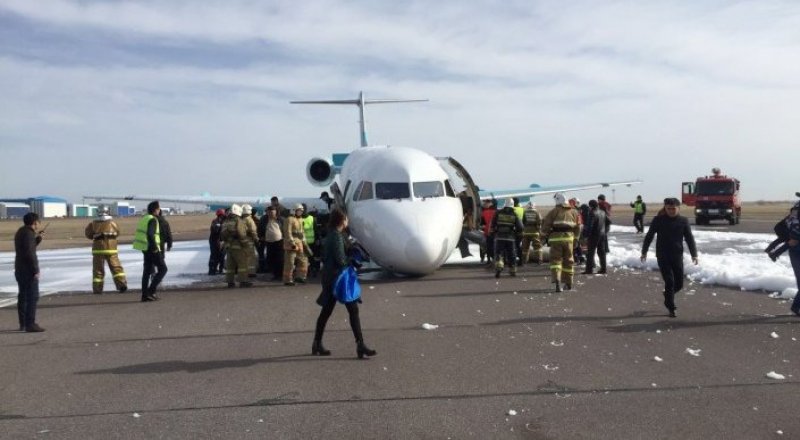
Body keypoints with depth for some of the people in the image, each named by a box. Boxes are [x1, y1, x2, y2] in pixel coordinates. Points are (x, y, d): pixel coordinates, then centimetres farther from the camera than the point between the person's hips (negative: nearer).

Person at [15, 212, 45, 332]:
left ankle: (23, 324, 18)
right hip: (28, 270, -10)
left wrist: (38, 238, 17)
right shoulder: (28, 233, -16)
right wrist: (35, 270, -21)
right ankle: (30, 324, -11)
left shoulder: (21, 232, 14)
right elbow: (29, 253, -22)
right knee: (33, 297, -9)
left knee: (23, 296, 13)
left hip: (20, 269, 10)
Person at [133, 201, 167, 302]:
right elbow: (150, 234, -27)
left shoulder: (145, 218, 14)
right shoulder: (153, 219, -14)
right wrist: (155, 247, -21)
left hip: (145, 248, 9)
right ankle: (151, 291, -6)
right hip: (152, 249, -9)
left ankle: (145, 295, 11)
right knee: (162, 269, 0)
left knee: (147, 271, 11)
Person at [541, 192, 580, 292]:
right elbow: (577, 227, 17)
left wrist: (545, 235, 9)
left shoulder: (554, 211, -2)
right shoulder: (573, 212, 12)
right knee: (568, 261, 15)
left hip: (556, 238, -4)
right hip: (568, 238, 4)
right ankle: (568, 283, 24)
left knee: (555, 260, -1)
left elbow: (546, 223, -6)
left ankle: (557, 281, -21)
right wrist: (575, 237, 28)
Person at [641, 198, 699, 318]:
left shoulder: (683, 221, 2)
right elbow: (649, 236, 5)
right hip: (663, 256, -2)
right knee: (669, 281, -9)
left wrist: (694, 254, -11)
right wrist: (644, 252, 6)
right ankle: (671, 308, 1)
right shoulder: (658, 220, -2)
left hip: (677, 256, 2)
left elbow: (689, 238, 0)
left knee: (679, 283, 6)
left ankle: (668, 295, 37)